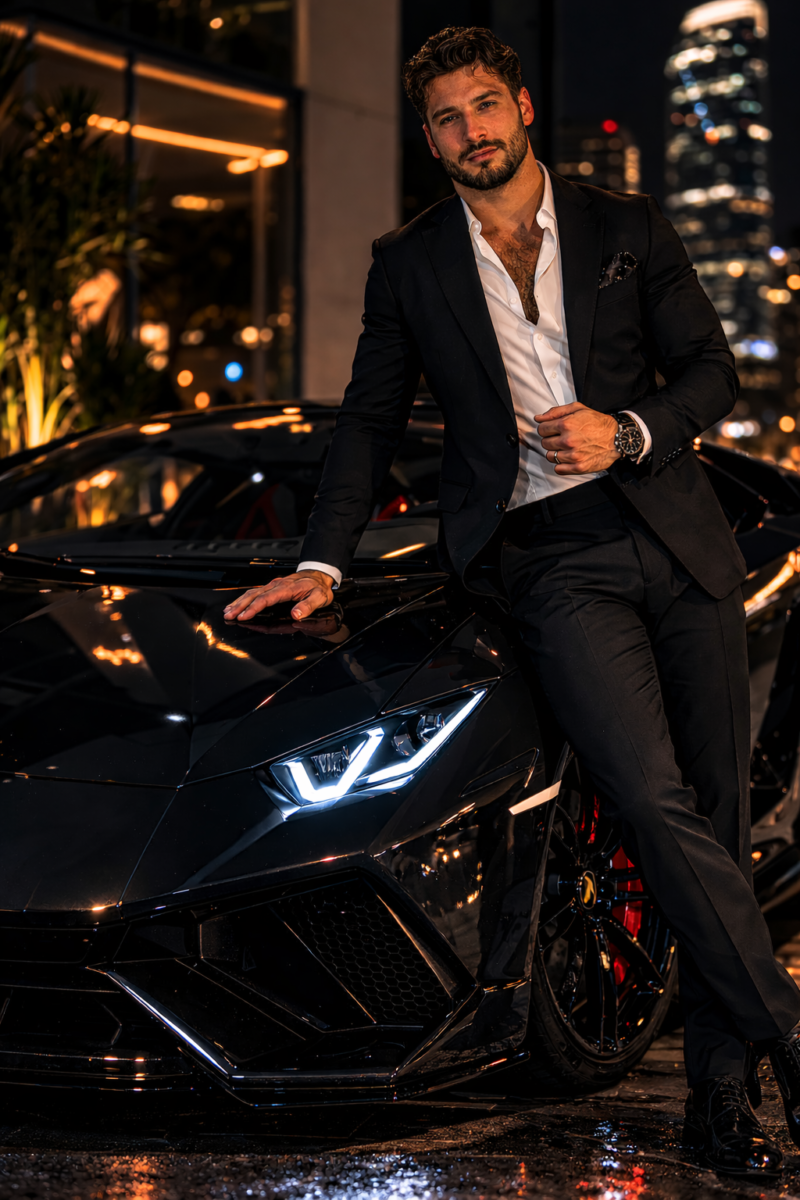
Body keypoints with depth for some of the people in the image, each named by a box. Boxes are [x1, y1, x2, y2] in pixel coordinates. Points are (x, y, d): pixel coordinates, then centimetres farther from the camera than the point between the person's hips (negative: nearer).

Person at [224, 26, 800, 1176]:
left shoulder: (626, 226, 11)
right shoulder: (409, 263, 11)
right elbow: (370, 422, 16)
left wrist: (628, 430, -10)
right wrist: (322, 562, 7)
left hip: (678, 541, 2)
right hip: (556, 567, -2)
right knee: (657, 806, -19)